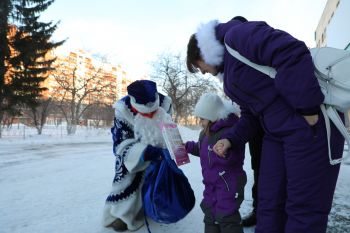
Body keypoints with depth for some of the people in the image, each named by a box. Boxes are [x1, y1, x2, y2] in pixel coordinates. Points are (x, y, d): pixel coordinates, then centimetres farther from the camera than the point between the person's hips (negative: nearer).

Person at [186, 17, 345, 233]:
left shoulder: (237, 34, -9)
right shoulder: (230, 71, 19)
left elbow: (292, 53, -24)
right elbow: (251, 114, 19)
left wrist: (307, 109, -24)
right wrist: (232, 140, 6)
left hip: (311, 123, -9)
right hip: (276, 133, 9)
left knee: (304, 207, 0)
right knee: (269, 204, 11)